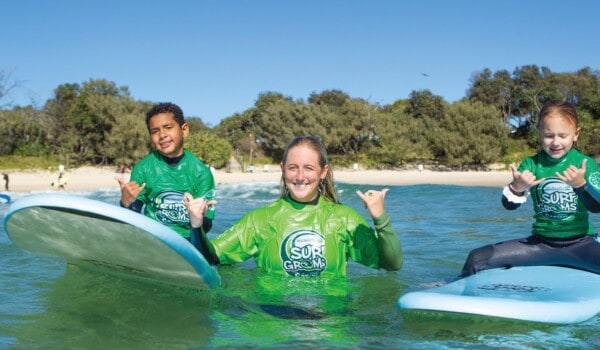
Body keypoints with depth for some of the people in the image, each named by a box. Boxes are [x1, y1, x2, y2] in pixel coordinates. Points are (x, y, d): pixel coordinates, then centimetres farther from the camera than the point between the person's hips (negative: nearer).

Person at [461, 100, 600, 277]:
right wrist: (517, 188, -29)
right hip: (540, 242, 1)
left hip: (580, 243, -1)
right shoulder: (531, 164, 1)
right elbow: (509, 205, -6)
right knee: (477, 258, -11)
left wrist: (581, 185, -32)